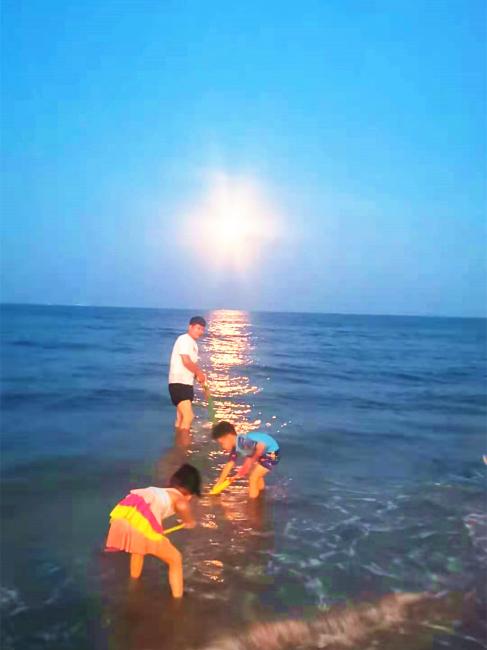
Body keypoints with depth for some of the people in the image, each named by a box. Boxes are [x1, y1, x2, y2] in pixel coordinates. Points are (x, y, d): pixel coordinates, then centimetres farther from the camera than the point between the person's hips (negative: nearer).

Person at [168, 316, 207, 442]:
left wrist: (200, 375, 3)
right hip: (178, 383, -10)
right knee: (188, 417, -17)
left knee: (181, 418, 15)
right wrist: (200, 374, -7)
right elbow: (186, 362, -19)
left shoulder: (193, 343, 18)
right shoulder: (184, 339, -11)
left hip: (186, 383, 10)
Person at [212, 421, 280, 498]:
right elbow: (229, 464, 6)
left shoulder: (242, 441, -29)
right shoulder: (235, 448, 0)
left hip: (272, 453, -10)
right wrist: (218, 484, 8)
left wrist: (252, 461, -24)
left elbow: (261, 447, -40)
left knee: (252, 478, -8)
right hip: (264, 453, 10)